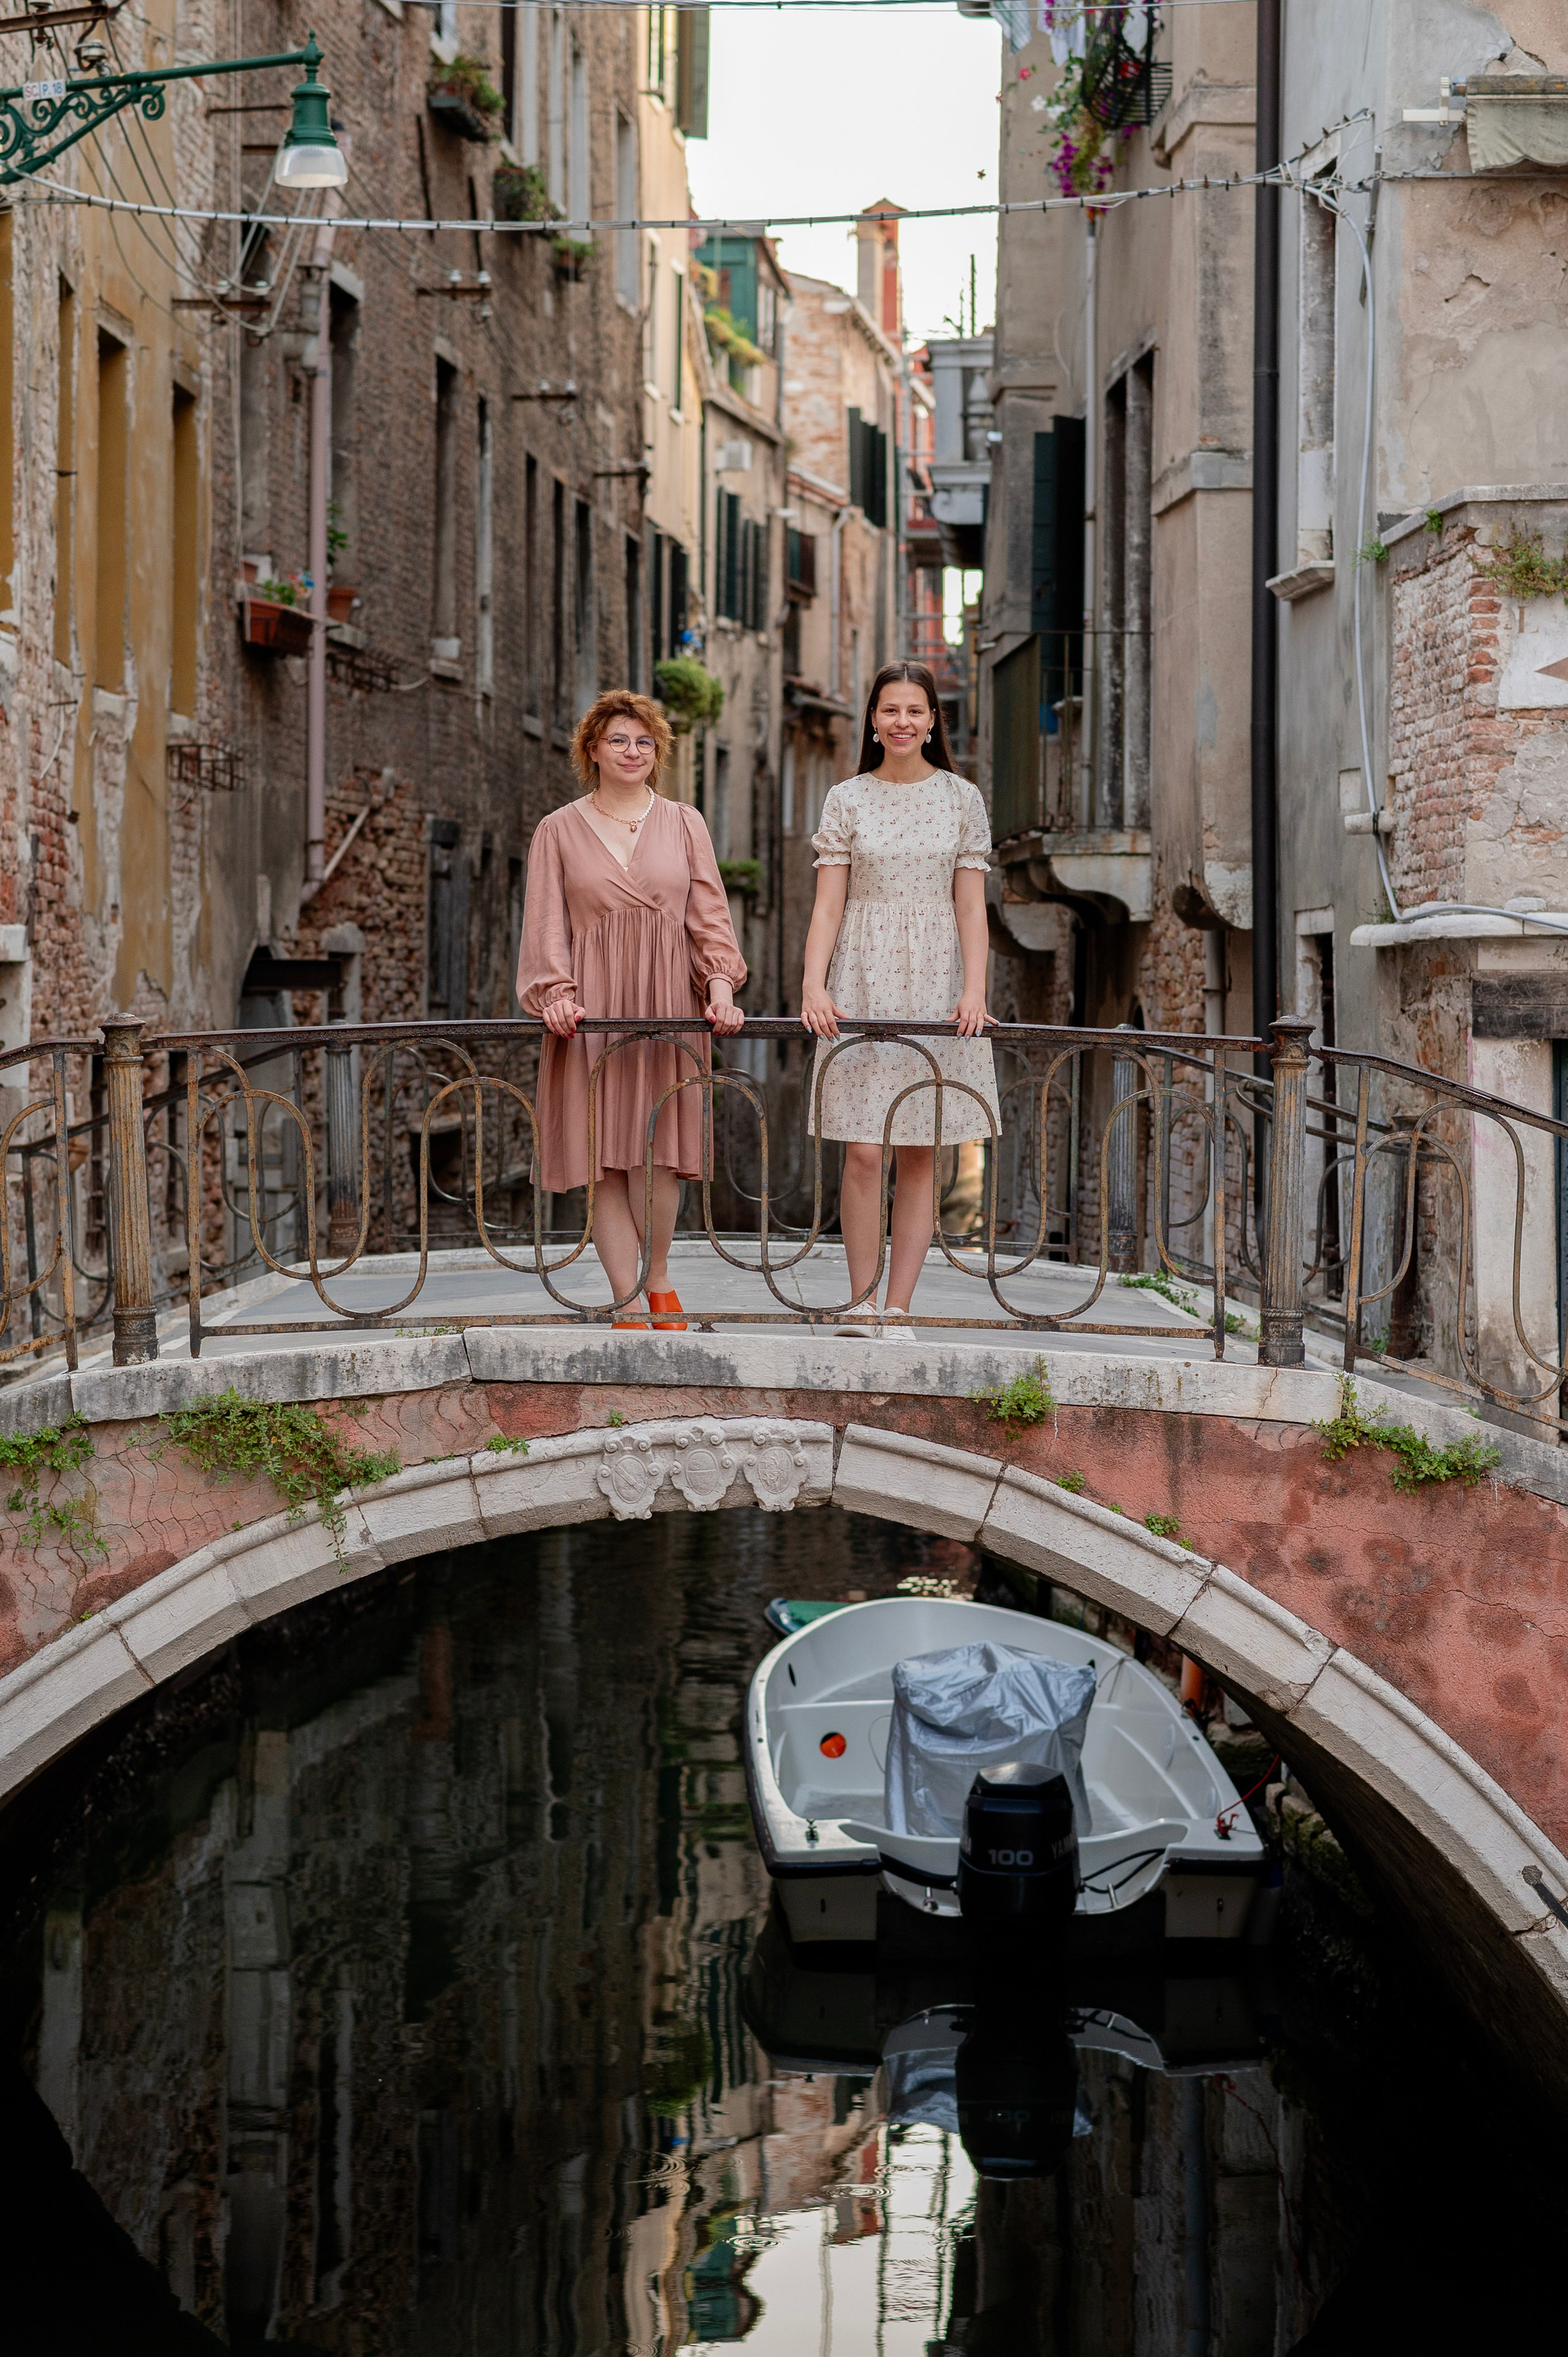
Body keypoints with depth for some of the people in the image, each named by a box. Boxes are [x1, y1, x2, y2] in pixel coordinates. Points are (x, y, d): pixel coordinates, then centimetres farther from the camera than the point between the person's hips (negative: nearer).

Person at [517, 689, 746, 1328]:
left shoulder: (683, 824, 14)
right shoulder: (558, 831, 10)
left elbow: (710, 916, 9)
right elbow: (546, 923, 5)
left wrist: (720, 984, -7)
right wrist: (557, 992, -10)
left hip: (667, 1005, 1)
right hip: (593, 1010, 0)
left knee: (657, 1147, -8)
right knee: (604, 1157, -4)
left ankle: (658, 1280, 12)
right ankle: (628, 1302, -2)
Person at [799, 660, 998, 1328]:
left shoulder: (961, 799, 6)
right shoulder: (847, 801, 6)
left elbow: (971, 908, 3)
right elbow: (828, 905, 1)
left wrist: (974, 990, -10)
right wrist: (814, 984, -13)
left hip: (936, 988, 1)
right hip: (863, 987, -1)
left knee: (920, 1154, 0)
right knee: (863, 1152, -7)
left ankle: (898, 1306, 5)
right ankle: (860, 1302, 0)